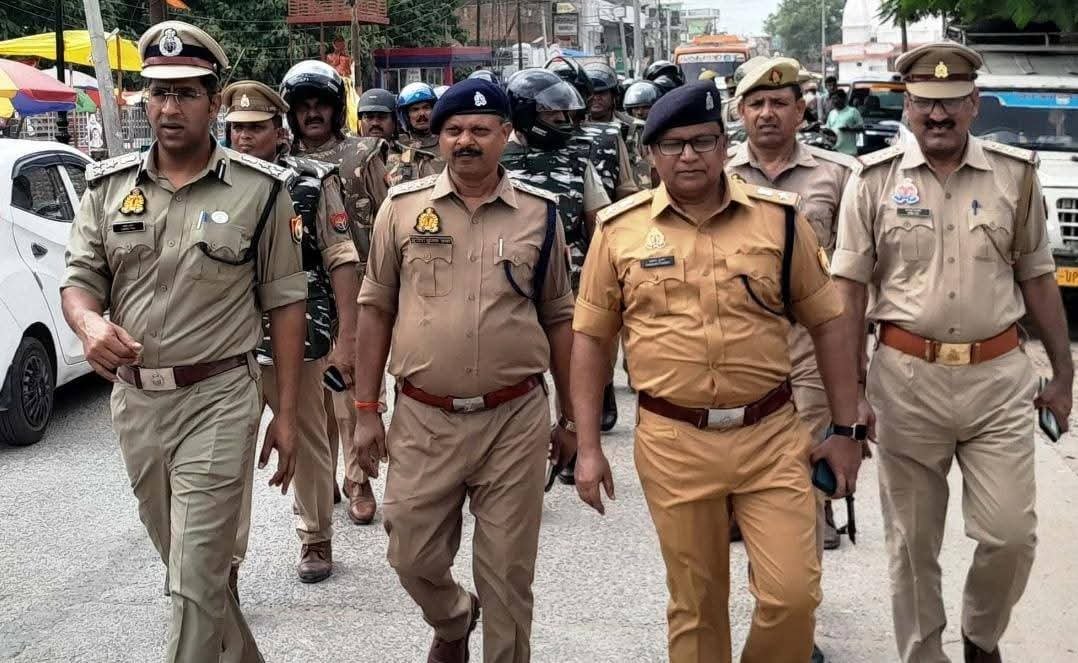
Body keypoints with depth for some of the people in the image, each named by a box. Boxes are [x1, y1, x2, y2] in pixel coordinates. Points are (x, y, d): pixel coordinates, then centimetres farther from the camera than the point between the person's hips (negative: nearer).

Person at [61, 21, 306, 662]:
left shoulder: (260, 190, -5)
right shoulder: (109, 185, 5)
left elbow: (285, 303, -3)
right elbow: (80, 278, 7)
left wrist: (286, 414, -5)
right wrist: (90, 324, -18)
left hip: (217, 399, -5)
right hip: (135, 399, 5)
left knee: (197, 580, -4)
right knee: (184, 562, 20)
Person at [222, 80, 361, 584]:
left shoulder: (313, 183, -3)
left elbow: (341, 260, -3)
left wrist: (347, 337, -8)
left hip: (297, 340, -1)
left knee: (308, 447, 15)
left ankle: (316, 539, 34)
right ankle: (225, 560, 4)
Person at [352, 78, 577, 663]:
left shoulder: (539, 213, 2)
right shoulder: (402, 206, 1)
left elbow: (560, 319, 8)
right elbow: (375, 308, 6)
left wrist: (571, 416, 9)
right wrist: (366, 410, 3)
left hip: (515, 418, -1)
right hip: (422, 419, 1)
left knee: (507, 571, 7)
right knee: (413, 559, 12)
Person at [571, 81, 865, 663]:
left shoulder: (780, 218, 1)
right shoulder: (621, 229, 0)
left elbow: (827, 325, 6)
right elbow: (590, 338, 5)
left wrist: (846, 429, 3)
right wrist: (588, 446, 1)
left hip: (771, 436, 0)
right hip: (673, 443, 0)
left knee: (792, 594, -1)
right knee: (695, 605, 12)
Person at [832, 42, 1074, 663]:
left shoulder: (1016, 174, 4)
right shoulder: (875, 180, -1)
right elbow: (850, 288, 0)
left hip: (1000, 378, 1)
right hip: (907, 379, -1)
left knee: (1011, 535, 2)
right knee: (913, 541, 10)